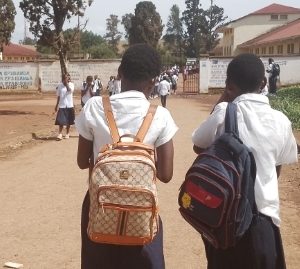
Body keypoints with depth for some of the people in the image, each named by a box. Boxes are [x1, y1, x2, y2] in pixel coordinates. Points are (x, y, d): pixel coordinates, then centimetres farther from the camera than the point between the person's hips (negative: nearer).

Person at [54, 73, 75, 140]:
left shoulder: (71, 84, -2)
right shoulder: (60, 85, 1)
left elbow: (70, 90, -24)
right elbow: (58, 96, 8)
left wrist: (66, 83, -21)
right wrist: (57, 105, 9)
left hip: (69, 106, 0)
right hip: (62, 106, 0)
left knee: (68, 121, 8)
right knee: (61, 120, -8)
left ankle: (67, 133, 21)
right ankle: (60, 134, -5)